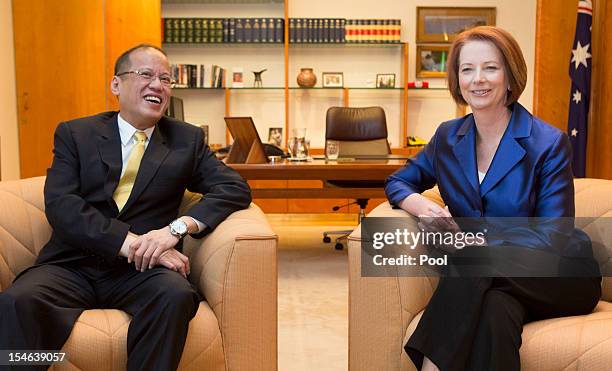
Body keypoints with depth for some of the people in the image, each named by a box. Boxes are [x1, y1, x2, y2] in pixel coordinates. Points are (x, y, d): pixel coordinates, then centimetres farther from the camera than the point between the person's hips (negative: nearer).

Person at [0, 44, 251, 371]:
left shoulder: (187, 139, 14)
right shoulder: (75, 134, 10)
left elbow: (236, 188, 2)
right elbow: (60, 205, -4)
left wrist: (177, 227, -15)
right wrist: (132, 242, -19)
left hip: (140, 270, 1)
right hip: (73, 266, -1)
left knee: (177, 295, -33)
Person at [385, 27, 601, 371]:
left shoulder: (549, 143, -9)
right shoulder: (448, 137, 5)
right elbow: (398, 182, 14)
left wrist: (483, 247, -29)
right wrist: (423, 206, -11)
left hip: (562, 279, -2)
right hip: (485, 280, 3)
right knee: (494, 311, -36)